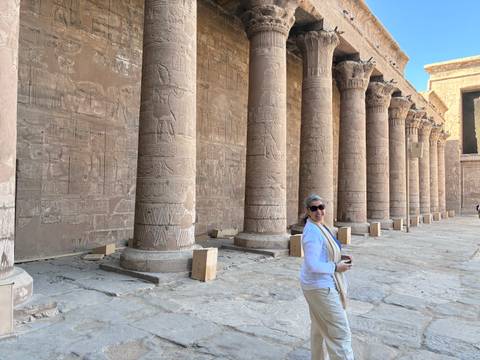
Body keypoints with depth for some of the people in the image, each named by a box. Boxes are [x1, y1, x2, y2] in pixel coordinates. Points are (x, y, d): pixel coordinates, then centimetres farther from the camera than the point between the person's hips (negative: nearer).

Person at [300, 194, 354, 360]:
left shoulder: (318, 227, 7)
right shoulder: (312, 232, -24)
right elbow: (313, 266, -29)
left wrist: (339, 258, 3)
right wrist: (337, 267, -17)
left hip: (320, 284, 10)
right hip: (321, 287, -10)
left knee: (320, 327, 23)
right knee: (340, 332, -2)